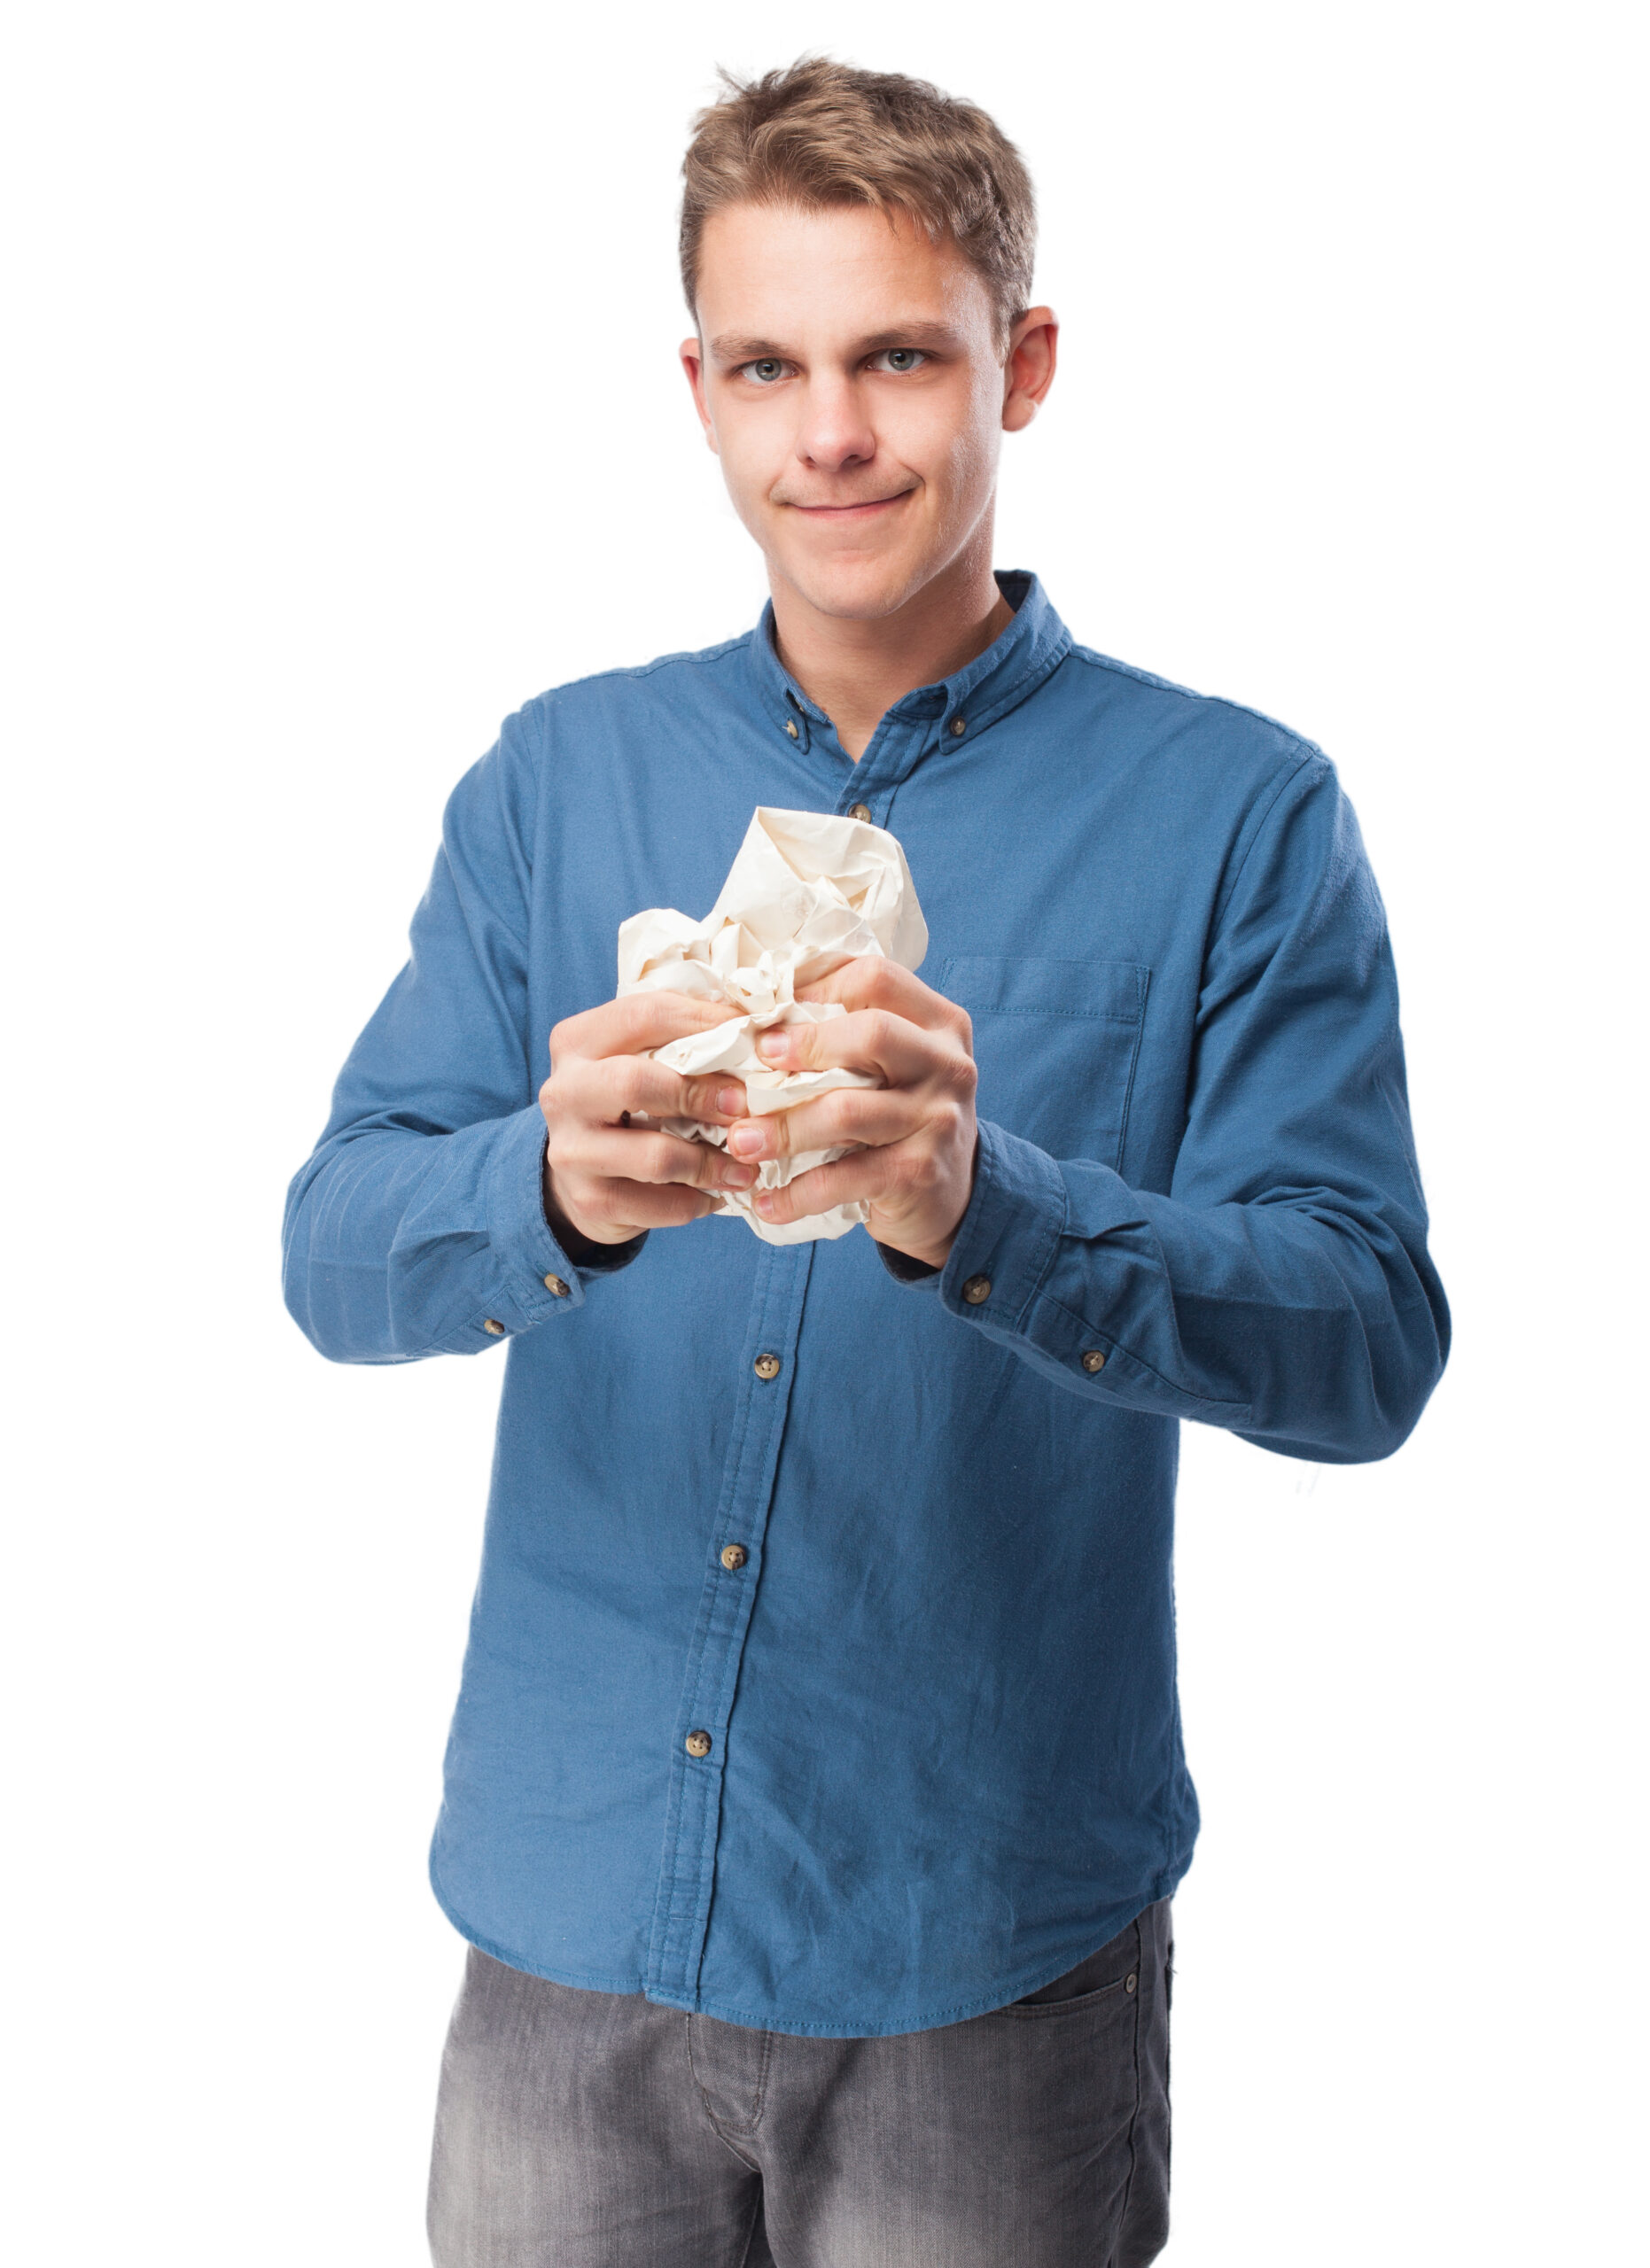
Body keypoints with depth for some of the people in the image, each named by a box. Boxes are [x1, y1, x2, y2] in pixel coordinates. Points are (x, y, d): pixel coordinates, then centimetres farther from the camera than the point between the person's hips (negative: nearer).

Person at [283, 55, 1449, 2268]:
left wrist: (985, 1208, -30)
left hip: (989, 1945, -2)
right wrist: (551, 1185, -27)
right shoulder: (556, 779, 3)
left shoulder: (1233, 814, -5)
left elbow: (1370, 1341, -12)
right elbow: (334, 1257, -4)